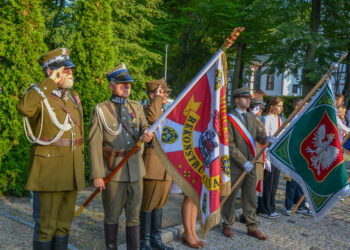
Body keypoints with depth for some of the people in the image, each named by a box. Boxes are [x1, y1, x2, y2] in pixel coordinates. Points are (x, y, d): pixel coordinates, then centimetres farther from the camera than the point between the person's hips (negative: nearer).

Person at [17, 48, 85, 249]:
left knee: (65, 222, 16)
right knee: (46, 225, 3)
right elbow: (24, 108, -35)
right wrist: (51, 82, -25)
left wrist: (81, 163, 18)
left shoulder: (73, 96, 12)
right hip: (49, 170, -6)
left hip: (72, 171, 7)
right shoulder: (38, 95, -9)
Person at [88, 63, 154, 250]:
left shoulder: (136, 107, 10)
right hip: (113, 171, -4)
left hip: (135, 169, 4)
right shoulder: (100, 110, -5)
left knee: (134, 215, 8)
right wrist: (97, 175, -14)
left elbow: (145, 128, 2)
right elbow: (94, 144, -9)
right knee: (112, 215, 8)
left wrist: (148, 135, -23)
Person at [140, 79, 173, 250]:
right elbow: (152, 117, -33)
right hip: (153, 164, -7)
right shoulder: (145, 110, -7)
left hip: (167, 166, 7)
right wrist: (158, 98, -19)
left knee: (159, 204, 14)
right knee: (148, 205, 2)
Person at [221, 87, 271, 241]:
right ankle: (227, 225, 23)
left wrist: (267, 139, -16)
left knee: (251, 198, 10)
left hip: (250, 166, 6)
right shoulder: (229, 119, -8)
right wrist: (244, 162, -17)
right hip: (235, 167, -6)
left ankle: (252, 227, 21)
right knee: (230, 197, 7)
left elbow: (260, 135, 8)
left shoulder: (252, 118, 14)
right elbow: (229, 145, -14)